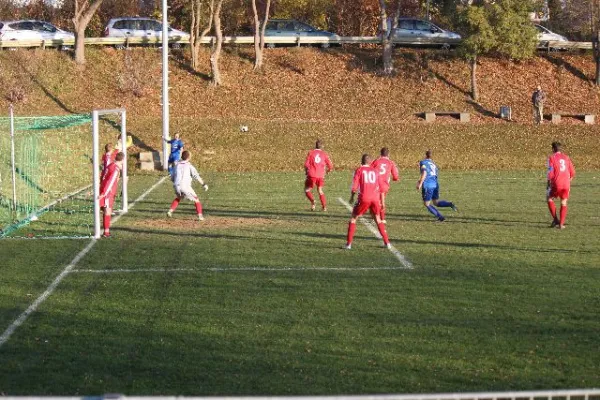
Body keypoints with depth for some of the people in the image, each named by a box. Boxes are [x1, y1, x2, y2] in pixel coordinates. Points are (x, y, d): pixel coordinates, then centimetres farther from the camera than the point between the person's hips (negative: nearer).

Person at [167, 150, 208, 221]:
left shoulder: (177, 165, 16)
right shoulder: (189, 166, 4)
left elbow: (172, 178, 18)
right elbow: (196, 176, -7)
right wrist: (203, 184, -9)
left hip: (176, 186, 4)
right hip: (185, 186, -4)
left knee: (178, 198, 34)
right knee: (196, 200, 9)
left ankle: (170, 211, 20)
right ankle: (200, 216, -3)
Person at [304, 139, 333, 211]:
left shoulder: (311, 152, 4)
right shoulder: (324, 154, 8)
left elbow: (306, 164, -3)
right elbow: (330, 166, 7)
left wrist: (306, 171, 16)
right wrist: (326, 171, 28)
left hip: (312, 175, -2)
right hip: (321, 176, 2)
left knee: (307, 189, 12)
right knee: (320, 190, 21)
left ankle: (312, 200, -15)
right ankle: (324, 206, 12)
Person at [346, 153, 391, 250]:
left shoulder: (359, 170, 4)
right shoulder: (374, 171, 14)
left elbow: (355, 186, -3)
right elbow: (377, 187, 16)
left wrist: (352, 197, 13)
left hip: (364, 198, -3)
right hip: (375, 198, 3)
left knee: (353, 219, 10)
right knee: (378, 219, 21)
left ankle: (349, 243, 2)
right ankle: (387, 242, 16)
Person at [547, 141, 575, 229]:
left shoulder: (551, 158, -1)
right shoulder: (566, 157, 12)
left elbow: (550, 173, -9)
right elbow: (572, 172, 11)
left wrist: (549, 184, 2)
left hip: (556, 184, -4)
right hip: (566, 185, 4)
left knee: (549, 198, 17)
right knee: (564, 203, 12)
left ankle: (555, 219, 7)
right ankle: (561, 224, 5)